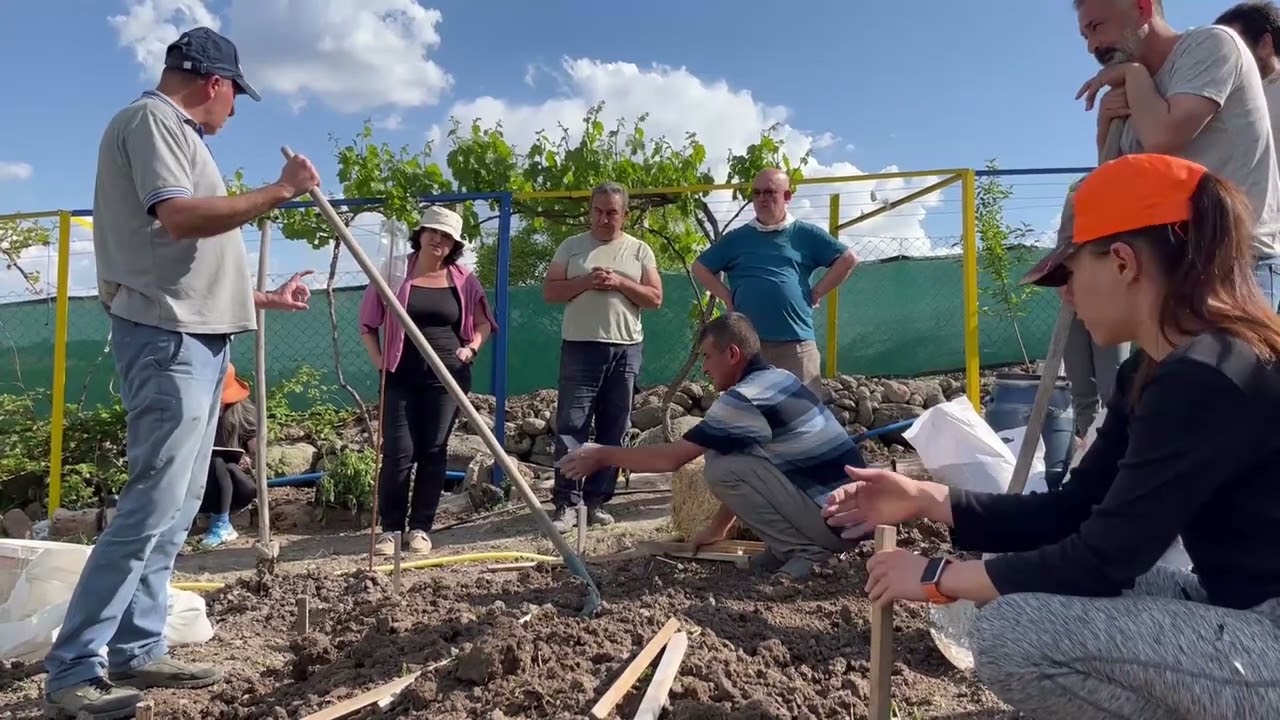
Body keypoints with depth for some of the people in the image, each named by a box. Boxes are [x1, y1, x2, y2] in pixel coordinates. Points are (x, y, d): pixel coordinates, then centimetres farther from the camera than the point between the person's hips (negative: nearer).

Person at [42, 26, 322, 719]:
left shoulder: (176, 135, 24)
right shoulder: (149, 117, -4)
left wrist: (268, 298, 29)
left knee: (176, 507, 10)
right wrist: (280, 189, -13)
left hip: (196, 337, 10)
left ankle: (136, 651, 17)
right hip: (166, 340, -10)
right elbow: (180, 217, -21)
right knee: (152, 505, -11)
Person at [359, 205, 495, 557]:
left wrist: (471, 348, -2)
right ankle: (390, 528, 8)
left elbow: (484, 322, 15)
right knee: (398, 453, -4)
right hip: (401, 376, -1)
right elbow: (368, 323, 8)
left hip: (447, 376, 1)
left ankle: (421, 528, 13)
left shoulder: (464, 279, 5)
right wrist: (378, 359, -2)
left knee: (434, 452, 3)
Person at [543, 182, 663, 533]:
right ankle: (566, 503, -1)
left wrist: (621, 283, -11)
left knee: (613, 430, 5)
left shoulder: (640, 250, 9)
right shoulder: (572, 246, 8)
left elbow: (655, 298, 4)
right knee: (570, 426, -5)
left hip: (626, 349, 1)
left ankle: (597, 500, 15)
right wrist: (585, 282, -12)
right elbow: (549, 291, 3)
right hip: (580, 347, -1)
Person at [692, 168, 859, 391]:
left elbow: (848, 259, 5)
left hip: (797, 342, -1)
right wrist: (727, 297, 5)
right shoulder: (736, 238, 11)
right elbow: (700, 268, 15)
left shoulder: (806, 234, 7)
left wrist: (816, 293, 0)